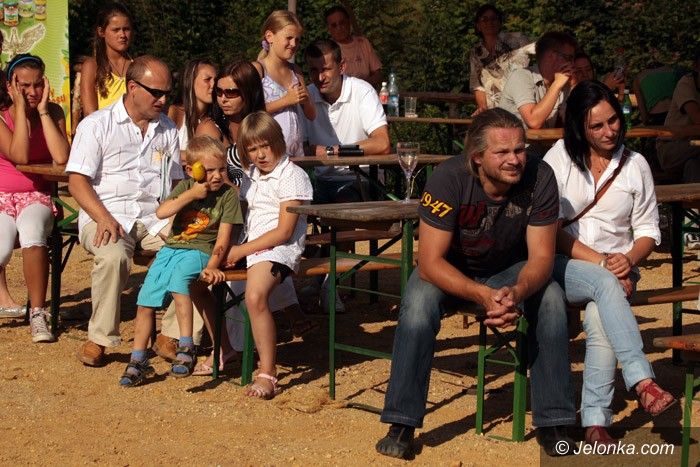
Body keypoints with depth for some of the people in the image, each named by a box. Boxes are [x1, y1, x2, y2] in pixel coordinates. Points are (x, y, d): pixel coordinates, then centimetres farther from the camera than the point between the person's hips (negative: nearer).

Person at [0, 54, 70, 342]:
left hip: (37, 198, 1)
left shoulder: (53, 113, 2)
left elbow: (61, 157, -15)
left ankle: (37, 314, -26)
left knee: (31, 231, -35)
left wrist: (42, 110, -11)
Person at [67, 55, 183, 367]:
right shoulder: (97, 125, 4)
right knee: (114, 254, -37)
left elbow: (176, 183, 19)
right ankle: (99, 339, -20)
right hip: (107, 215, -4)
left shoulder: (167, 129, 19)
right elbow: (77, 180, -4)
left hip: (156, 216, 4)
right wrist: (104, 219, -19)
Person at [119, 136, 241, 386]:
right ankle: (138, 361, 15)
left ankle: (186, 347, -32)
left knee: (179, 278, -35)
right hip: (171, 248, 5)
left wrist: (212, 266, -21)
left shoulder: (228, 194, -2)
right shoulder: (185, 187, 8)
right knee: (144, 303, 0)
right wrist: (192, 194, -12)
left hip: (199, 251, -5)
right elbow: (161, 212, -7)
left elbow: (223, 237, -8)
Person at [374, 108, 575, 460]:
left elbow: (541, 256, -20)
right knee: (418, 302, -32)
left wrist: (517, 292, -43)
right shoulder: (449, 178, -30)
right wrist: (484, 295, -45)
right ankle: (401, 424, -20)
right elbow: (430, 262, -30)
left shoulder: (539, 178, -23)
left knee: (551, 298, -26)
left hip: (510, 270, 2)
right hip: (450, 270, -2)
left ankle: (553, 423, -15)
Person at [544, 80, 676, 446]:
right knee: (605, 284, -36)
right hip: (562, 267, -2)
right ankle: (643, 382, -42)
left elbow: (648, 230, 11)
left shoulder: (635, 165, 8)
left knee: (600, 318, -31)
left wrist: (628, 259, -12)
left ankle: (596, 423, -30)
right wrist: (601, 263, -16)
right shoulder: (560, 159, 1)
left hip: (615, 268, 2)